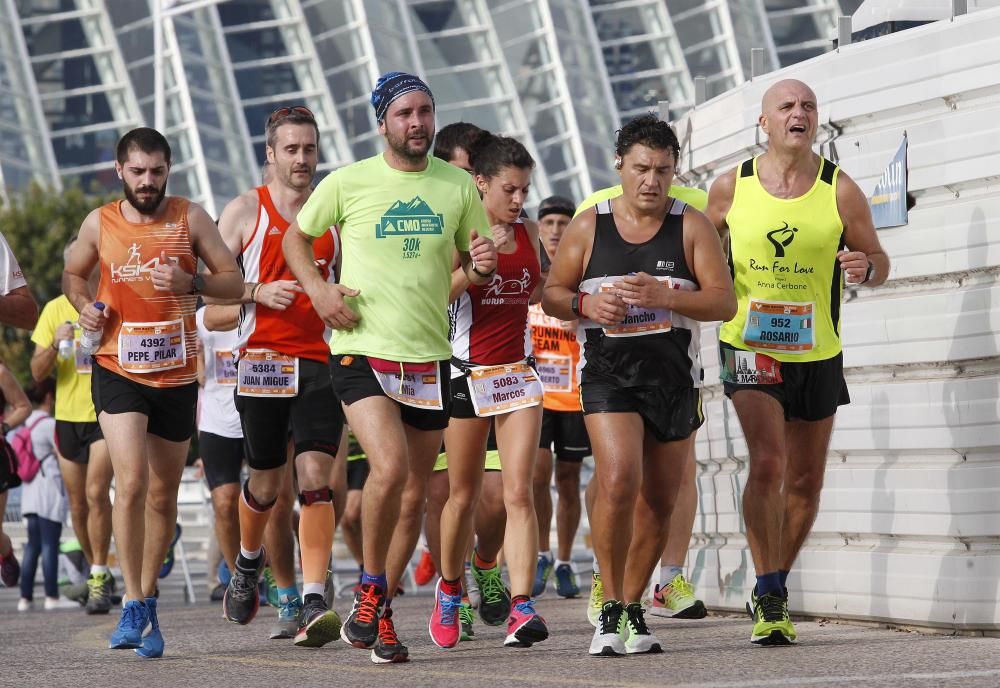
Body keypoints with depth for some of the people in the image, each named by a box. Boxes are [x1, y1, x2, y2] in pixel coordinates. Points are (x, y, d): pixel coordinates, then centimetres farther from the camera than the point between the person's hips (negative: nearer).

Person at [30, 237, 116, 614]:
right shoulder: (55, 310, 5)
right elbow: (38, 373, 3)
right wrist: (55, 345, -16)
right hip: (68, 416, 4)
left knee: (96, 492, -20)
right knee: (78, 505, 9)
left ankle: (99, 576, -15)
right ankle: (98, 573, 26)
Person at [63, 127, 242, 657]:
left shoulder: (190, 218, -1)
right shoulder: (99, 223, 1)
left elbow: (234, 283, 0)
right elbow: (73, 274, 19)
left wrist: (192, 282, -20)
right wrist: (85, 307, -3)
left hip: (176, 374, 1)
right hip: (118, 370, -1)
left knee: (163, 495, 9)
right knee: (131, 481, -18)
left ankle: (148, 599, 25)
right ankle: (135, 605, -12)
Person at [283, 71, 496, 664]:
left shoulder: (459, 186, 5)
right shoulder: (348, 182, -2)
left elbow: (473, 265, 15)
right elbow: (297, 238, 12)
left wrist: (483, 264, -9)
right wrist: (318, 289, -5)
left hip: (429, 357, 4)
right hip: (362, 350, -4)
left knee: (415, 494, 7)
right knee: (390, 468, -24)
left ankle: (378, 615, 22)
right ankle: (370, 591, -4)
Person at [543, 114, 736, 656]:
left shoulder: (691, 226, 1)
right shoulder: (588, 226, 3)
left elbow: (725, 302, -5)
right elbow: (552, 295, 10)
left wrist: (664, 296, -21)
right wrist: (586, 304, -13)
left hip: (674, 377, 2)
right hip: (607, 372, -2)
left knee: (658, 502, 8)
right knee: (618, 482, -21)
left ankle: (633, 610, 24)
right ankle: (610, 609, -10)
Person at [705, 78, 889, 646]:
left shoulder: (841, 191, -4)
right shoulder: (731, 188, -2)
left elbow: (879, 261, 3)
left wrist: (865, 266, -20)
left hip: (817, 354, 2)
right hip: (751, 349, -2)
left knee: (806, 482, 11)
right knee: (767, 463, -20)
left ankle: (775, 585, 31)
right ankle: (768, 598, -14)